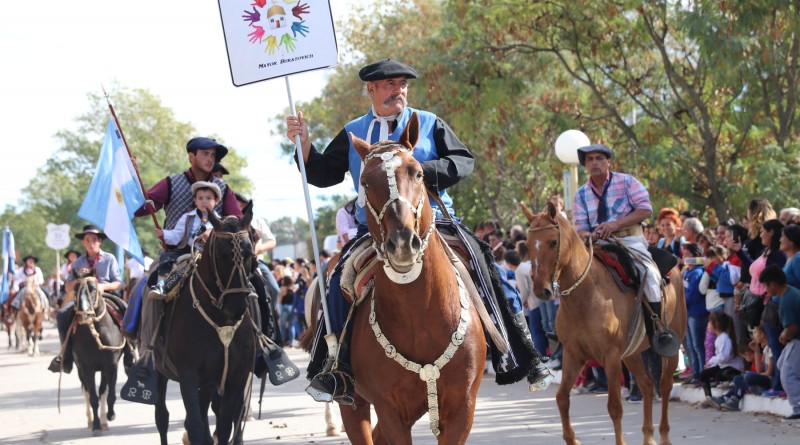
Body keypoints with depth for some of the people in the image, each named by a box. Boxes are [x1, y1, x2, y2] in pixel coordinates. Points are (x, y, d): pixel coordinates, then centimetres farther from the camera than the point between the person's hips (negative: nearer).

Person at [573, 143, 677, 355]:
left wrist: (616, 224, -19)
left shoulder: (626, 182, 2)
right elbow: (580, 225, 7)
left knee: (648, 273, -27)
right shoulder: (581, 194, 12)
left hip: (630, 239, -4)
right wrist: (586, 234, -20)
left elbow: (645, 210, -7)